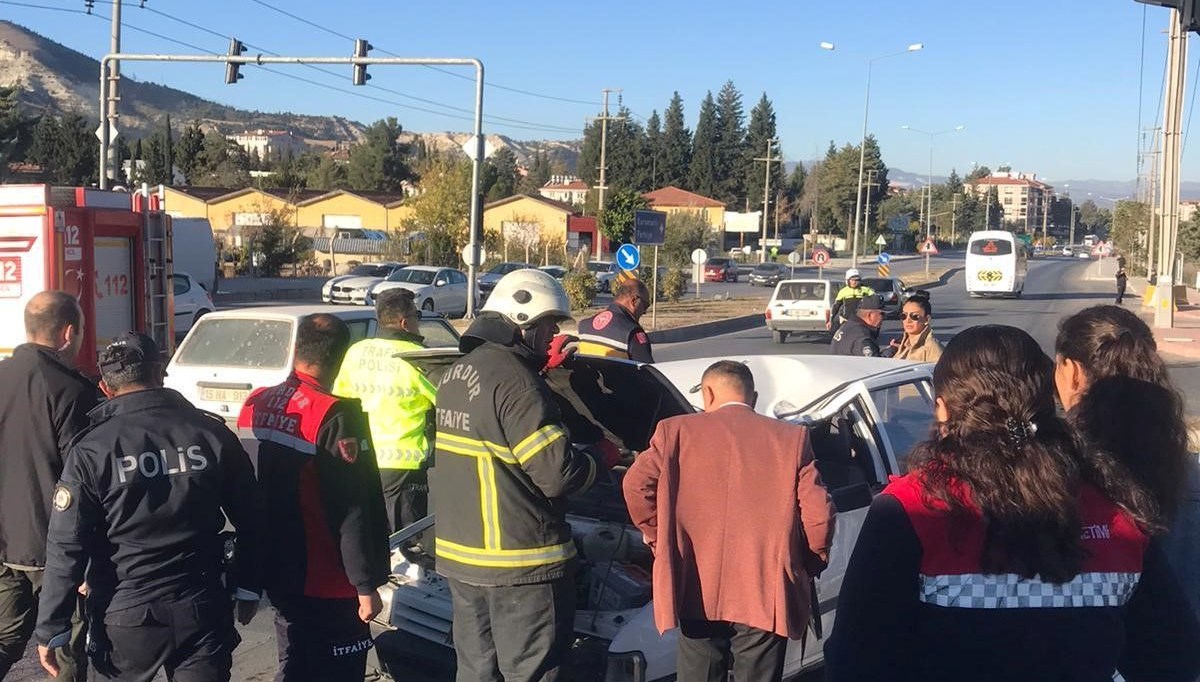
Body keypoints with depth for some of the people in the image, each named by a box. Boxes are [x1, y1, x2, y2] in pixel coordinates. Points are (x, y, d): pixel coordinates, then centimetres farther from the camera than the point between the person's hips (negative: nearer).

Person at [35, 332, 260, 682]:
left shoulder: (91, 450, -10)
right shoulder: (214, 434, -4)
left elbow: (66, 546, -9)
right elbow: (249, 520, 2)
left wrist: (52, 628, -1)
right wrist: (247, 587, 14)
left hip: (125, 617, -1)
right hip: (202, 610, 1)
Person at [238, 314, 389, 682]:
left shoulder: (255, 405, 2)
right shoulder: (335, 416, -21)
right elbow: (353, 511, -21)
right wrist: (366, 584, -14)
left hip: (277, 572, 7)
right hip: (327, 584, -7)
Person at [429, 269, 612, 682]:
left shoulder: (457, 373, 12)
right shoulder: (514, 380, -19)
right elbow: (559, 474, -21)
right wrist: (600, 460, -2)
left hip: (460, 551, 9)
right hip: (519, 560, -9)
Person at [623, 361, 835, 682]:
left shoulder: (677, 431, 3)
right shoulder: (792, 439, 2)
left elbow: (636, 484, -7)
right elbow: (819, 518, -5)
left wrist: (657, 538, 9)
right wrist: (808, 567, 12)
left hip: (698, 590, 0)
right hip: (765, 595, 0)